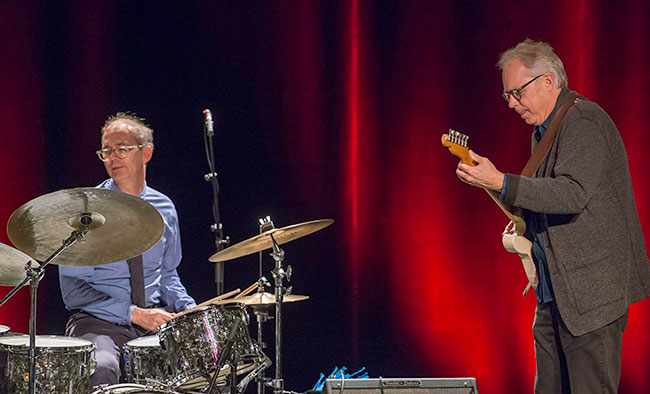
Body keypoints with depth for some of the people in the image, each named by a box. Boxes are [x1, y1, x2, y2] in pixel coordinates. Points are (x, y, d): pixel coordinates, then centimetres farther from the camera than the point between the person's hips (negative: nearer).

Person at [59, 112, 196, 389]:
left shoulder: (163, 208, 10)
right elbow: (73, 289, -9)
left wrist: (190, 308, 1)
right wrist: (133, 314, -17)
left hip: (156, 318, 4)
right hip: (98, 322, -4)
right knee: (102, 368, -37)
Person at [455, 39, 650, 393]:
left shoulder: (582, 122, -14)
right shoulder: (545, 129, 18)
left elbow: (574, 193, -27)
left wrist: (500, 182, -31)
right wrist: (526, 225, 10)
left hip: (591, 289, -10)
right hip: (554, 294, 10)